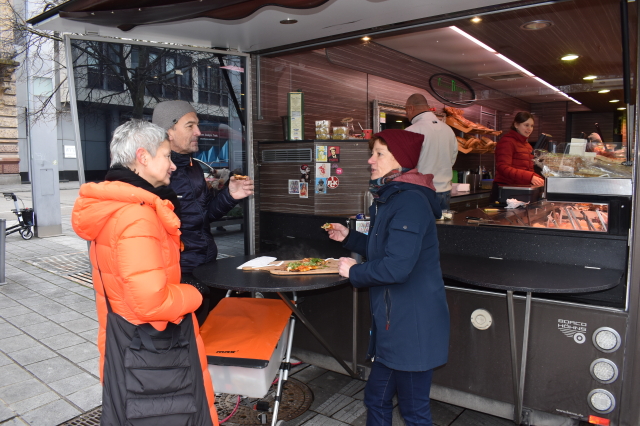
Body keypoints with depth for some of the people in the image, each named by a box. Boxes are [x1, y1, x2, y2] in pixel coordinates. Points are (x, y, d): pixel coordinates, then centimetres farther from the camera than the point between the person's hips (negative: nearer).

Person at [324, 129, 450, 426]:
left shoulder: (410, 202, -21)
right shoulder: (389, 198, 12)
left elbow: (396, 266, -29)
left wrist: (354, 272, -14)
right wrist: (349, 238, 13)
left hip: (413, 324, -10)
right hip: (394, 321, 10)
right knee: (376, 399, 21)